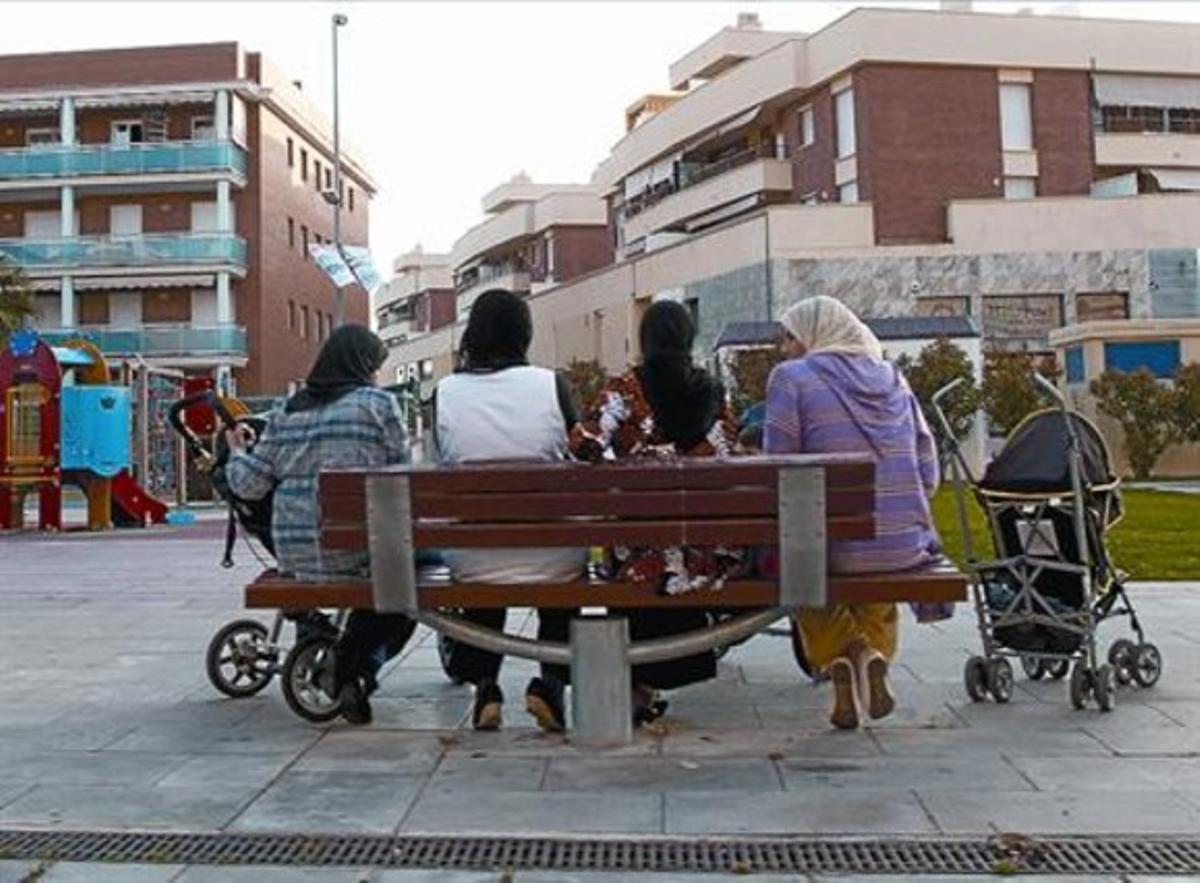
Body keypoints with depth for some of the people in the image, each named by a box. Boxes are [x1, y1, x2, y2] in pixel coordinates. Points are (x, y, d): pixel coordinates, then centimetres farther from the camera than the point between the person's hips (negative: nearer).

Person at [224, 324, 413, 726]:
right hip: (356, 550, -6)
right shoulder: (379, 403, -3)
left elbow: (249, 484, 11)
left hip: (295, 557, 6)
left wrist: (237, 452, 31)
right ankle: (360, 664, 4)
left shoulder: (286, 412, 10)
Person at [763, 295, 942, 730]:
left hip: (837, 549, -4)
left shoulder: (791, 377, -1)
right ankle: (875, 654, 11)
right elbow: (928, 473, 11)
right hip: (907, 548, 4)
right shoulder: (892, 377, 13)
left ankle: (840, 655, 8)